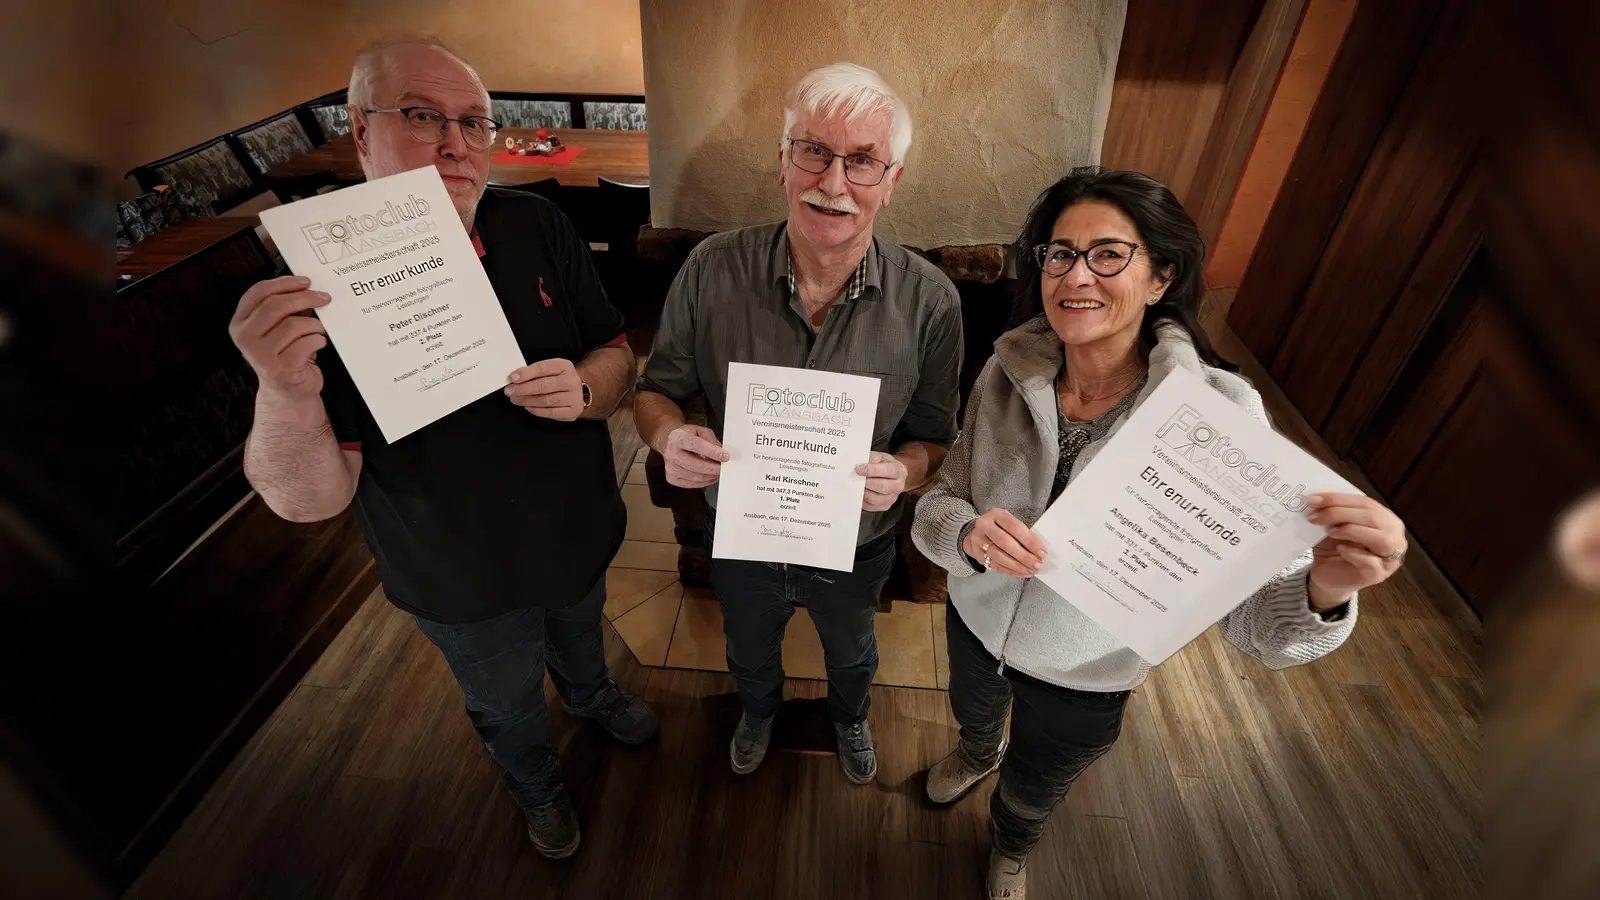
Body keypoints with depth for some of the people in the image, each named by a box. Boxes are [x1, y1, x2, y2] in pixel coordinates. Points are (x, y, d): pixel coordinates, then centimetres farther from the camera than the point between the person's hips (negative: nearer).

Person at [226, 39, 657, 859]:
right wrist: (286, 394, -45)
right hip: (463, 584, -2)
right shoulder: (318, 284, -22)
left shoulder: (537, 228, -14)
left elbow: (618, 354, -7)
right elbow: (310, 501, -24)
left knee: (579, 634, 34)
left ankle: (590, 695, 69)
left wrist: (584, 389, -30)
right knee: (506, 704, 26)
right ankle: (535, 785, 59)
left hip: (580, 531, 3)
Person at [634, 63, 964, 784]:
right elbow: (656, 391, -9)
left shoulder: (930, 302, -21)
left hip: (855, 547, 0)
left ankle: (849, 718, 70)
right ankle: (759, 710, 70)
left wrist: (904, 469, -32)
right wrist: (669, 436, -32)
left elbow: (935, 438, -9)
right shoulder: (713, 270, -21)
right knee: (748, 650, 32)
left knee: (850, 652, 33)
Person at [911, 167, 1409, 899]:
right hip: (976, 620, 2)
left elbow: (1253, 617, -27)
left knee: (1033, 793, 30)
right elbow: (935, 505, -16)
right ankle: (977, 753, 76)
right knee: (971, 711, 37)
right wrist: (969, 534, -39)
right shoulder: (1008, 374, -22)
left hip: (1084, 678, -1)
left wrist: (1324, 589, -49)